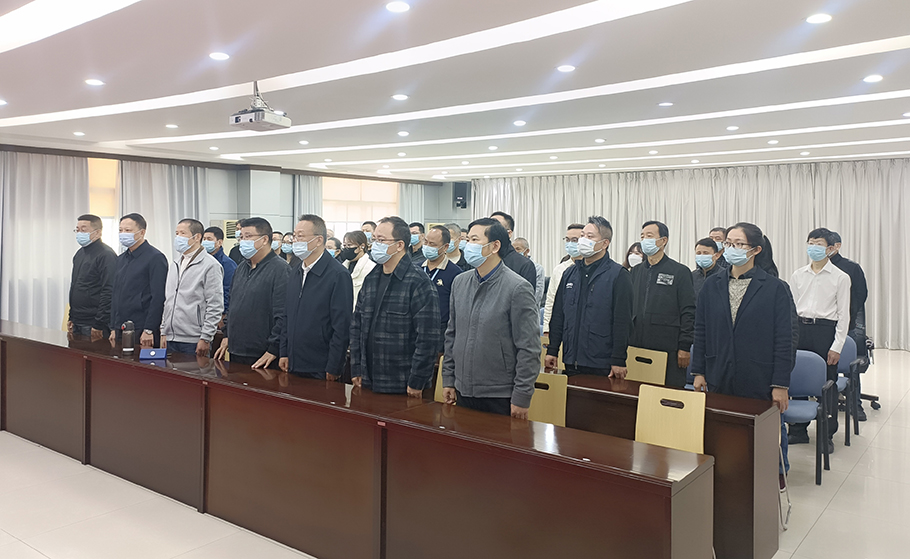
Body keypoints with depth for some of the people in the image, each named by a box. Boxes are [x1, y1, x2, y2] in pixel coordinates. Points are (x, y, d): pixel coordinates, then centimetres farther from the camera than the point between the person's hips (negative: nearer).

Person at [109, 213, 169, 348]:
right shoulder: (121, 259, 16)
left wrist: (149, 330, -18)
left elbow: (158, 297, -14)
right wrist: (113, 328, 14)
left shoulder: (155, 258, -9)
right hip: (120, 331, 7)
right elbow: (115, 294, 20)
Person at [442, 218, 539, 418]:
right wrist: (448, 379, 11)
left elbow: (529, 348, -13)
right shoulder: (459, 283, 7)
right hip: (463, 393, 6)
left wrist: (522, 397, -14)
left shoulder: (518, 288, -12)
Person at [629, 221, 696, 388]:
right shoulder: (636, 272, 15)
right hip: (636, 347, 5)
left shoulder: (680, 272, 0)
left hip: (668, 349, -4)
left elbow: (688, 312, -4)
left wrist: (684, 347, -9)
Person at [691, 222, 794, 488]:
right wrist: (699, 371, 5)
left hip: (760, 381, -3)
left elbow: (784, 339, -5)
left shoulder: (775, 288, -4)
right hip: (720, 379, 3)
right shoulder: (712, 285, 6)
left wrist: (780, 384, -9)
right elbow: (701, 331, 9)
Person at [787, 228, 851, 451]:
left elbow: (843, 314, -2)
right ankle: (798, 430, 19)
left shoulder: (840, 277, 0)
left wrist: (837, 346, -7)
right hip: (800, 328, 3)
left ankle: (827, 434, 15)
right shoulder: (798, 275, 9)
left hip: (825, 330, -3)